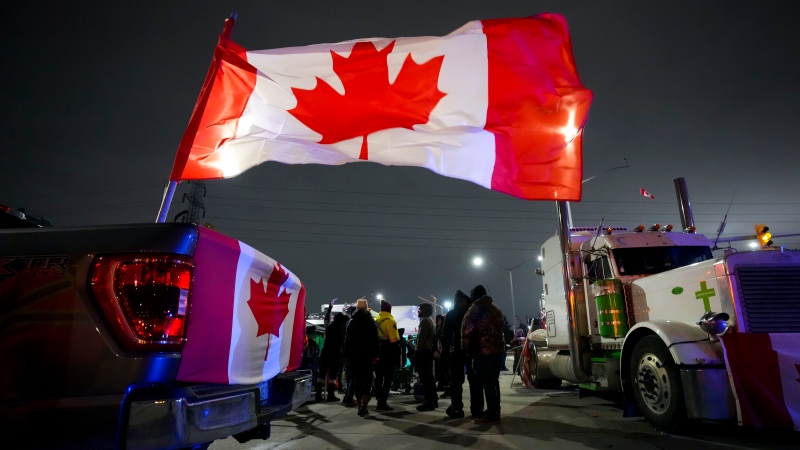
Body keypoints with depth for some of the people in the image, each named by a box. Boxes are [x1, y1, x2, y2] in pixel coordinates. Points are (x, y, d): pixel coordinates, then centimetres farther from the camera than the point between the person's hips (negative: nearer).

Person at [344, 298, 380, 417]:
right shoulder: (370, 321, 0)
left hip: (353, 355, 3)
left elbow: (347, 340, 9)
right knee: (367, 379, 1)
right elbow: (374, 340, -7)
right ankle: (363, 405, -14)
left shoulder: (351, 322, 10)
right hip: (367, 355, -3)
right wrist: (375, 355, -6)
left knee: (357, 380, 9)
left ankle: (360, 406, 9)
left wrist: (347, 355, 10)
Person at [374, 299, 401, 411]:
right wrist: (396, 355, -11)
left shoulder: (375, 320, 10)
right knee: (388, 377, -1)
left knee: (379, 376, 12)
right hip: (387, 351, -7)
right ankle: (383, 401, -6)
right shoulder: (390, 320, -10)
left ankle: (379, 401, 16)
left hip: (377, 350, 7)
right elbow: (394, 339, -17)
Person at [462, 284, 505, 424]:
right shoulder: (496, 309, 17)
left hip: (483, 351, -7)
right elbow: (501, 325, 20)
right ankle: (495, 411, 21)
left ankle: (491, 415, -2)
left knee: (487, 383, -4)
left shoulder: (474, 310, -4)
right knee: (494, 382, 15)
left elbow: (467, 331, -5)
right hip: (498, 349, 7)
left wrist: (467, 349, 5)